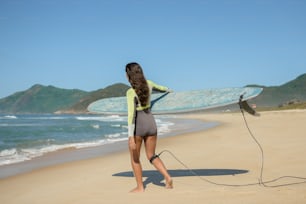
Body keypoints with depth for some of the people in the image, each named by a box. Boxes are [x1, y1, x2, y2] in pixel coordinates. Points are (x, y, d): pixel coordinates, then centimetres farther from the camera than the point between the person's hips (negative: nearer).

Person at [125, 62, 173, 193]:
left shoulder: (131, 92, -18)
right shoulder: (148, 84, 1)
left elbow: (131, 114, -25)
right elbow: (160, 87, 24)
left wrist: (131, 136, -27)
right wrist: (167, 89, 48)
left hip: (138, 124, -6)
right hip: (151, 122, 6)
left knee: (134, 158, 14)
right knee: (151, 156, 17)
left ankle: (140, 187, 18)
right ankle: (168, 177, -1)